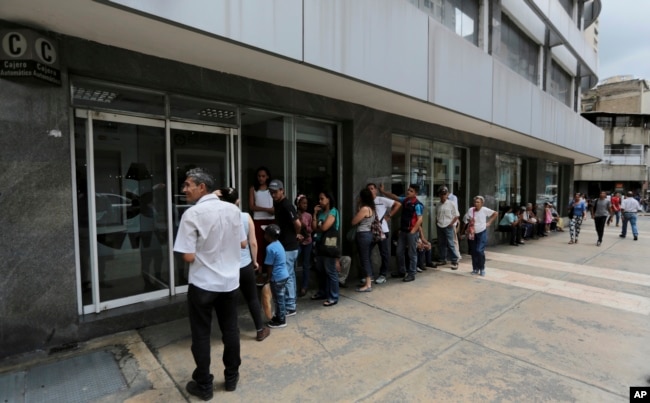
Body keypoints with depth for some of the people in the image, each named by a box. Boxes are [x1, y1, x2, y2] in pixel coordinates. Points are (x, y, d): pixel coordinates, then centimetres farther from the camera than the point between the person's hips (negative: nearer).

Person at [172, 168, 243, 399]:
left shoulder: (192, 214, -17)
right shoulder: (233, 209, -3)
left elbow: (189, 257, -18)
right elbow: (242, 243, 7)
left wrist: (202, 249, 2)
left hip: (203, 284, -4)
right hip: (230, 280, 5)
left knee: (201, 335, 14)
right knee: (230, 331, 18)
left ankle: (204, 386, 29)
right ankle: (231, 378, 34)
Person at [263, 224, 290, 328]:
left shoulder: (270, 248, -22)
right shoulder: (278, 244, 6)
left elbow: (270, 266, -19)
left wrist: (267, 278, -7)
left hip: (277, 278, -9)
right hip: (284, 275, 9)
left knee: (279, 299, 5)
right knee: (281, 298, 20)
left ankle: (281, 321, 18)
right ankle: (279, 316, 35)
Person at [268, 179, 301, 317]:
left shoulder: (287, 205, -20)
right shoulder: (277, 204, 9)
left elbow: (298, 224, -25)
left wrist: (296, 235, -5)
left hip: (289, 247, -9)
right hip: (284, 245, 10)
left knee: (286, 277, -3)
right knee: (290, 275, 16)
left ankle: (290, 307, 7)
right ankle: (291, 303, 28)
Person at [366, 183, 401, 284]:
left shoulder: (382, 200, -3)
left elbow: (398, 204, -2)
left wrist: (389, 215, -5)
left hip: (382, 231, -3)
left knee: (385, 254, 6)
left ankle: (383, 275, 19)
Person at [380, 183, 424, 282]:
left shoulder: (417, 205, -14)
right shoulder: (405, 200, 7)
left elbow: (419, 219, -15)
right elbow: (394, 197, 14)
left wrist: (413, 231, -18)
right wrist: (383, 191, 6)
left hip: (412, 232, -8)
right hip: (403, 231, 8)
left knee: (412, 254, 4)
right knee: (399, 252, 14)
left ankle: (411, 274, 15)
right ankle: (402, 271, 28)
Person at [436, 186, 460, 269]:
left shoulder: (451, 204, -5)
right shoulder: (438, 205, 8)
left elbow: (457, 215, -3)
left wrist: (451, 223, -9)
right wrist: (436, 222, 6)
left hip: (448, 227, -5)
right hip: (439, 227, 5)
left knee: (450, 244, -6)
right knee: (441, 244, 10)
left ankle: (455, 261, 0)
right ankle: (443, 259, 22)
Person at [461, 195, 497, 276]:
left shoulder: (485, 210, -10)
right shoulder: (470, 210, -8)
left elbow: (495, 214, 3)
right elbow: (465, 221, -2)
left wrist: (489, 222, -1)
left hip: (482, 233, -2)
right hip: (472, 234, 3)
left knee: (480, 251, -12)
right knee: (473, 252, 8)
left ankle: (482, 269, 7)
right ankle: (475, 269, 23)